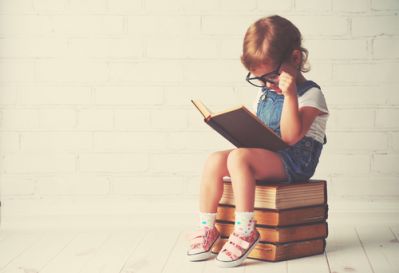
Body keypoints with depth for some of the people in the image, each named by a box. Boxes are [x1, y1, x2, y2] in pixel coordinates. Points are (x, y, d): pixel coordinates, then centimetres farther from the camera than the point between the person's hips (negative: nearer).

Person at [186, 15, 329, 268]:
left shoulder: (310, 94, -7)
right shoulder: (264, 94, 17)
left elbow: (291, 136, -21)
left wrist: (290, 94, -28)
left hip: (293, 161, -8)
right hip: (264, 156, 8)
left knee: (238, 157, -32)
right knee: (214, 160, -14)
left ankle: (245, 230, -31)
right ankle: (207, 228, -8)